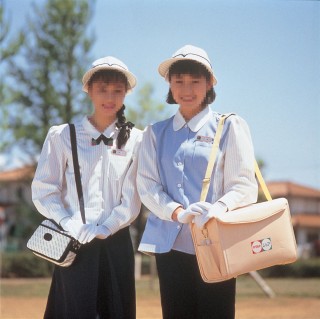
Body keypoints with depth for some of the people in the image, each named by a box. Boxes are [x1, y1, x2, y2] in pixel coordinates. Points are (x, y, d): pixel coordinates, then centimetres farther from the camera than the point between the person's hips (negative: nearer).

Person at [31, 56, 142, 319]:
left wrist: (104, 229, -11)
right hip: (74, 244, -1)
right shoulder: (62, 136, 3)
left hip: (115, 242, 1)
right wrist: (69, 224, -12)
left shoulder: (134, 140, 4)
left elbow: (132, 200, 0)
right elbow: (44, 191, 0)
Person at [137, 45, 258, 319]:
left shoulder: (230, 127, 4)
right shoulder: (156, 132, 13)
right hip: (171, 244, 3)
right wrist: (178, 213, -15)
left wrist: (218, 208, -24)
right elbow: (147, 185, 5)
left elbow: (245, 185, -3)